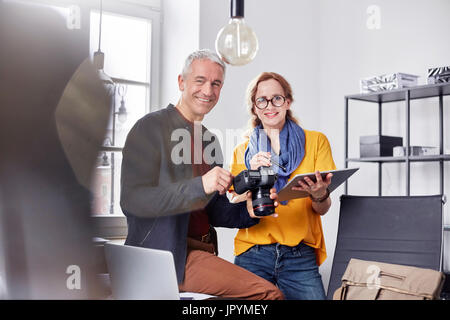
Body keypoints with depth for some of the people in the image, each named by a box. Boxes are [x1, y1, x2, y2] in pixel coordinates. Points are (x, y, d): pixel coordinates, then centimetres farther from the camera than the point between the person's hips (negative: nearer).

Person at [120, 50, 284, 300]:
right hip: (163, 258, -8)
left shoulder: (210, 140, 17)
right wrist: (200, 186, -27)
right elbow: (132, 200, -18)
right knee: (268, 293, -20)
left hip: (201, 252, 8)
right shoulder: (151, 127, -7)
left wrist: (248, 211, -5)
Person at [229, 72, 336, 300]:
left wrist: (319, 195, -18)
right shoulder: (242, 152, 11)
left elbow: (323, 209, 5)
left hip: (300, 256, 0)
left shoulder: (315, 141, 9)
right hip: (252, 254, 0)